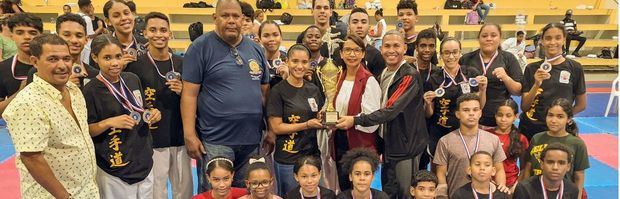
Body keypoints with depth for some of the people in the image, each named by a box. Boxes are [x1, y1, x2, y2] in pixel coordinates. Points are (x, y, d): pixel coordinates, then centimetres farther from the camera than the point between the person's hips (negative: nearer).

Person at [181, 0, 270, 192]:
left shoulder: (256, 49, 9)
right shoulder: (201, 47, -6)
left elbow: (265, 91, 15)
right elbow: (189, 93, -9)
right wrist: (190, 135, -13)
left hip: (252, 139, 5)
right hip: (215, 140, -5)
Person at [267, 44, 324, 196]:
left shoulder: (313, 89, 6)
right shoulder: (278, 91, -10)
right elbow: (276, 127, -13)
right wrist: (307, 125, -20)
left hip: (312, 155, 5)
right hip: (288, 160, -5)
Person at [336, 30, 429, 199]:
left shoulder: (410, 76, -17)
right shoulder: (383, 74, 9)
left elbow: (391, 110, -25)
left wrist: (356, 120, -26)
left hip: (405, 146, -7)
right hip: (387, 145, 7)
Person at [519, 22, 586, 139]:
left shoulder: (574, 68, -2)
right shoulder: (532, 68, 0)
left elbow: (581, 105, 7)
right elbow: (524, 107, -5)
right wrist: (537, 84, -16)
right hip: (529, 129, 1)